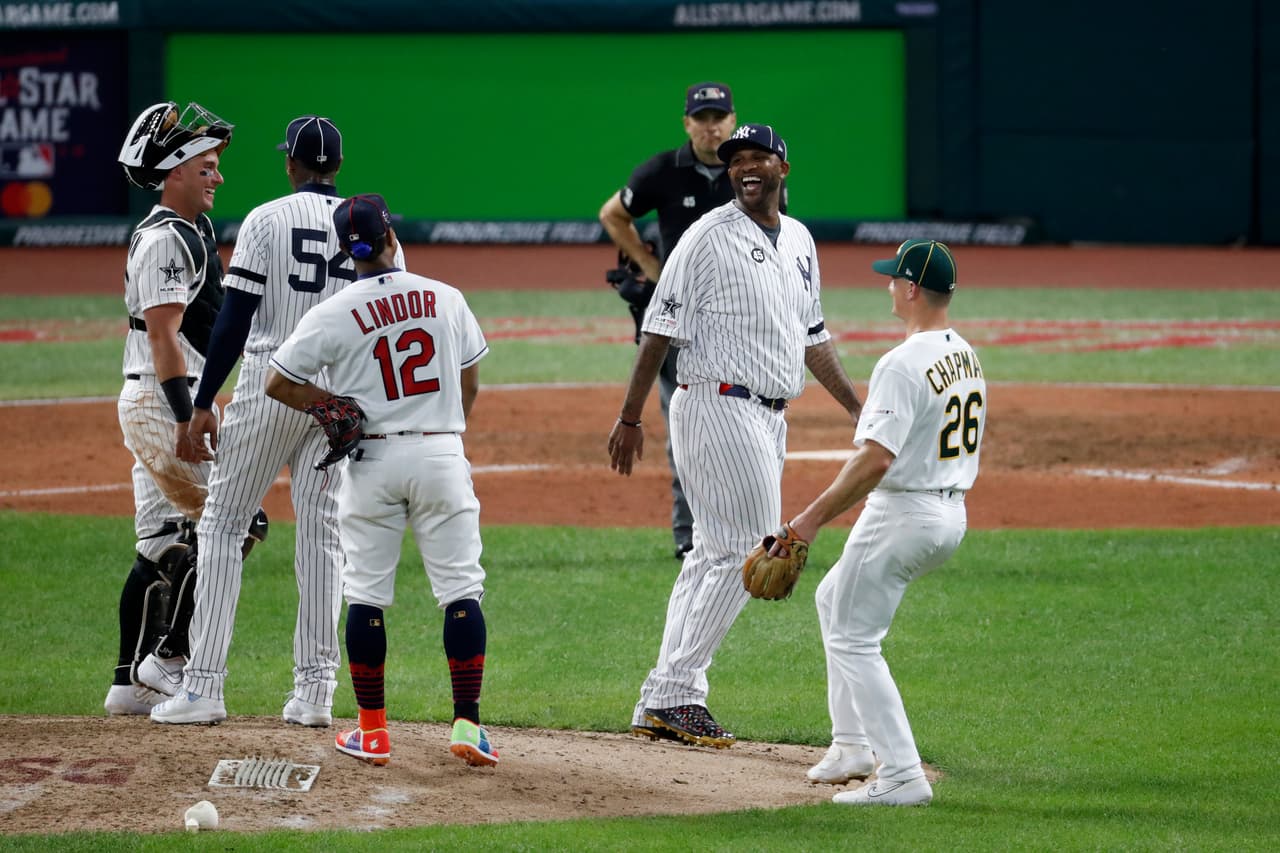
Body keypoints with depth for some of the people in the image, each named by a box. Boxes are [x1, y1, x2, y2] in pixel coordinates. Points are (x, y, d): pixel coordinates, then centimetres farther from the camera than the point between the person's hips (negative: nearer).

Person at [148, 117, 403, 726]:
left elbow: (234, 321, -10)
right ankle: (315, 691, 4)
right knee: (321, 533, 8)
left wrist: (202, 406, -7)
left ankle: (202, 684, -2)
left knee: (221, 524, 4)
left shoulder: (266, 220, -7)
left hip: (269, 387, -4)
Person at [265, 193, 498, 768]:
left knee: (366, 592, 6)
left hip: (372, 460, -1)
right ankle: (467, 725, -4)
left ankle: (372, 731, 8)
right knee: (461, 588, 3)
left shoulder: (334, 315, -6)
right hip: (441, 453, 1)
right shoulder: (446, 299, 2)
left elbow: (279, 382, -6)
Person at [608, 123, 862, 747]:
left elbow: (812, 337, 24)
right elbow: (661, 329, -11)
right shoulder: (710, 238, -9)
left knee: (715, 555, 8)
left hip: (769, 416, 8)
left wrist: (858, 410, 21)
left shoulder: (799, 241, 15)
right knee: (747, 550, -12)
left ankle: (667, 705, 10)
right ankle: (673, 695, -10)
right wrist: (630, 418, -14)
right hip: (719, 408, -8)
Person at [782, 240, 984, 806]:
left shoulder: (904, 364, -21)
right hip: (952, 515, 10)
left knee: (852, 637, -2)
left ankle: (902, 775, -8)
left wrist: (813, 519, -25)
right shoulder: (966, 356, 9)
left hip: (902, 515, -10)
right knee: (835, 599, 26)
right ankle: (853, 744, 27)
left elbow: (876, 460, -28)